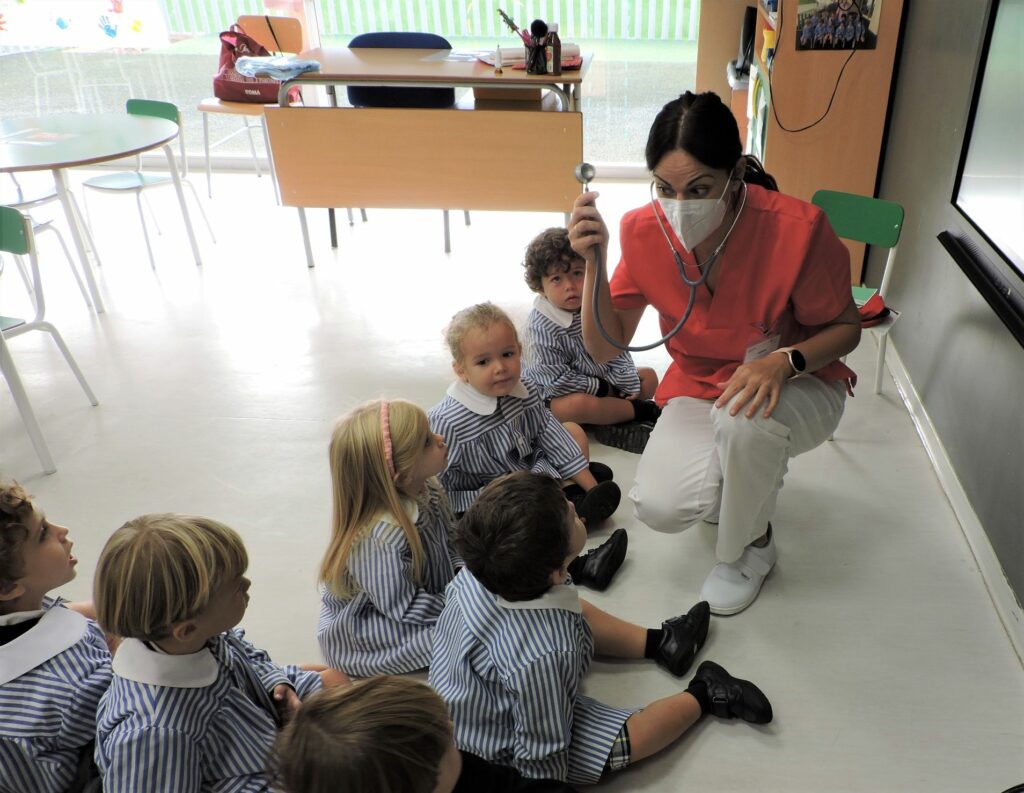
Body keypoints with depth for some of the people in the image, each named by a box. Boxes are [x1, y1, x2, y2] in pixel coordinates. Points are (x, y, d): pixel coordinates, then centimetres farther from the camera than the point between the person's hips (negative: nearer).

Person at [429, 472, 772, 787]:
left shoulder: (475, 571, -25)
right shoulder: (542, 653, -46)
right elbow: (540, 754, -30)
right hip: (501, 753, -7)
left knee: (581, 614, 16)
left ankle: (657, 642, 30)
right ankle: (702, 694, 23)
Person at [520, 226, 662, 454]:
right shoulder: (540, 327, -22)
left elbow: (617, 353, 5)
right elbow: (556, 380, -24)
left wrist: (628, 386, -10)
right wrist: (603, 389, -17)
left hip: (606, 384, 8)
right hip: (558, 396, -7)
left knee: (649, 376, 5)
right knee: (576, 405, -39)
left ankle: (608, 421, -19)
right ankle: (641, 411, -18)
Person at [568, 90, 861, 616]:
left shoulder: (797, 229, -27)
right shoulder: (644, 231, -17)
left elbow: (846, 328, -11)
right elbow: (606, 348, -12)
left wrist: (784, 361, -32)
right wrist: (594, 260, -27)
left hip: (799, 389, -2)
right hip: (698, 389, 2)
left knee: (745, 417, -38)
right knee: (659, 507, -23)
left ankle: (750, 546, -5)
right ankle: (728, 483, 16)